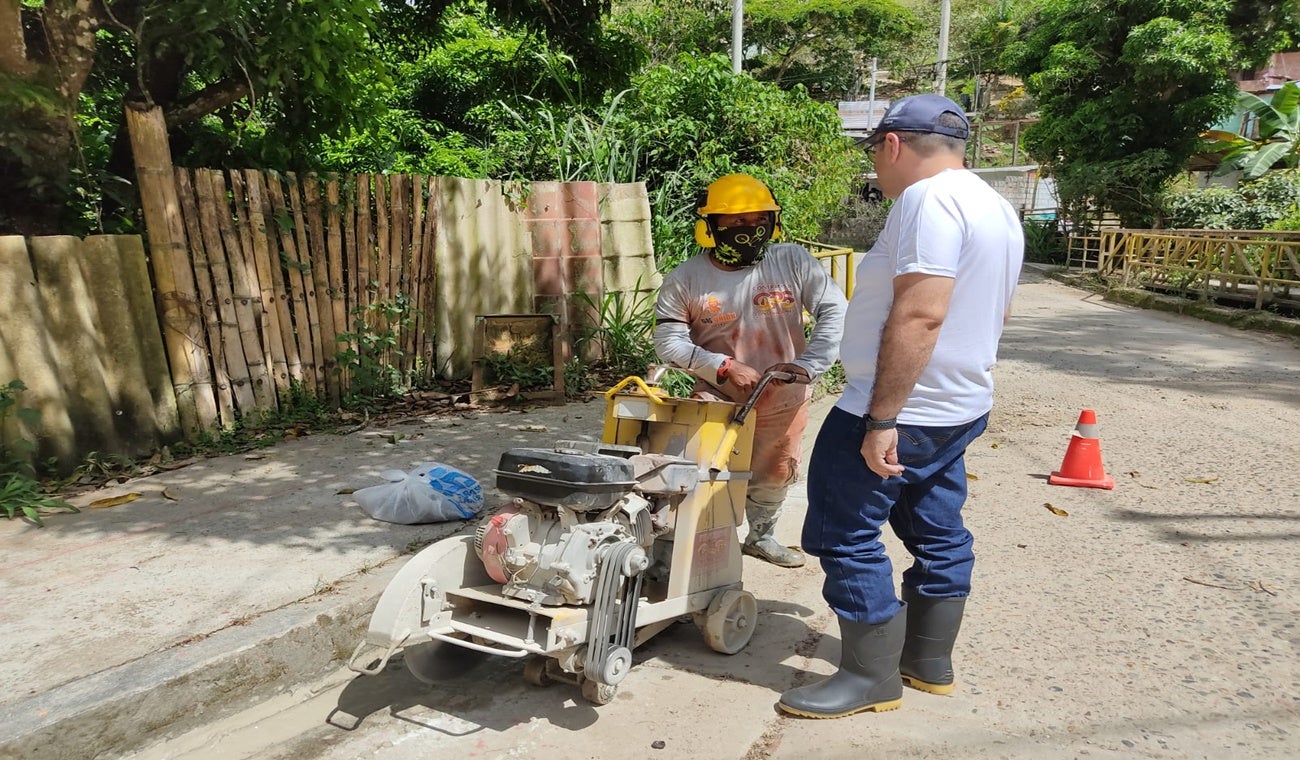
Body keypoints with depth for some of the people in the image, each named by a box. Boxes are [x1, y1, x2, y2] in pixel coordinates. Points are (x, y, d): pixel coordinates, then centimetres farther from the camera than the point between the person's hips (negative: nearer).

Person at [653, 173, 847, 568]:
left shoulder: (793, 262, -13)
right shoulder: (685, 280, -14)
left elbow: (835, 313, -14)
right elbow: (669, 341, -13)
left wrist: (807, 364, -26)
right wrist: (725, 367, -23)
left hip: (784, 397, 3)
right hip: (718, 398, -2)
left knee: (775, 474, 22)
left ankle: (760, 535, 48)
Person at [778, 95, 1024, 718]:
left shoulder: (929, 200, -18)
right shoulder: (995, 207, 15)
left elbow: (920, 315, -28)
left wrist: (881, 419, -27)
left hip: (900, 411, -11)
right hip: (960, 409, 11)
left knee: (846, 534, -1)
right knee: (938, 532, 17)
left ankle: (871, 677, 10)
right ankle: (930, 662, 31)